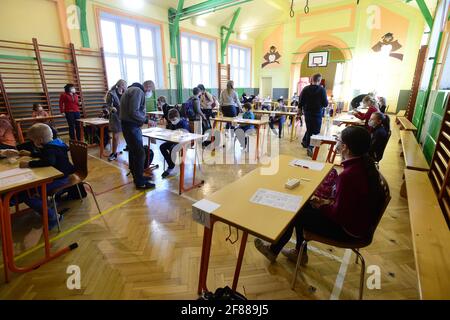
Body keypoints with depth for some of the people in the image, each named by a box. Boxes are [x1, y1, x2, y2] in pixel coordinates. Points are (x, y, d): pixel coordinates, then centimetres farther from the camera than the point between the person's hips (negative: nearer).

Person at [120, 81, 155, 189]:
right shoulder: (138, 91, -15)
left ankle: (137, 177, 28)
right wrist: (146, 120, -14)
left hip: (128, 125, 11)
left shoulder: (133, 89, 19)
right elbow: (134, 112, -25)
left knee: (133, 152, 16)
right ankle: (140, 182, 1)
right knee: (140, 153, -7)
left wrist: (144, 119, 9)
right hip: (132, 126, -11)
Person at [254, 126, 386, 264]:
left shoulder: (349, 175, -33)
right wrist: (330, 202, 2)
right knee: (303, 206, 13)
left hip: (349, 230, -8)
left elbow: (339, 214, -25)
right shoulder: (366, 164, -4)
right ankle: (300, 252, 30)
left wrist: (322, 207, -8)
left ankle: (274, 250, 28)